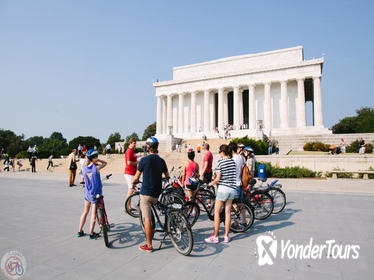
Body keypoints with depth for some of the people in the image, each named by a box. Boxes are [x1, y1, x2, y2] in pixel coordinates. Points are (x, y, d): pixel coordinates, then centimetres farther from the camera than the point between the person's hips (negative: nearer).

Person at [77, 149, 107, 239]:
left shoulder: (84, 168, -6)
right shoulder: (96, 168, -19)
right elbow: (105, 163, -2)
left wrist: (88, 160, 6)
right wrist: (97, 160, -6)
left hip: (87, 193, 5)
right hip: (96, 193, -5)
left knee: (85, 211, 20)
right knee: (94, 213, 6)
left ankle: (80, 231, 28)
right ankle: (91, 234, 14)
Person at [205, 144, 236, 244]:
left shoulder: (220, 162, -11)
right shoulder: (233, 161, 8)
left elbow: (218, 178, -14)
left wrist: (211, 183, 6)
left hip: (223, 188, -6)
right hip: (232, 188, 7)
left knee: (217, 212, 4)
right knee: (228, 212, 12)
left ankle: (215, 236, 9)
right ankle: (226, 236, 17)